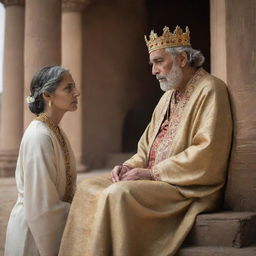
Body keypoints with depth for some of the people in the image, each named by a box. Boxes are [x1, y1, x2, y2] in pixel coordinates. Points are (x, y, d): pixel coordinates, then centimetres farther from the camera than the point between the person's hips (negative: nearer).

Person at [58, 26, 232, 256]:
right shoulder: (168, 96, 19)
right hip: (155, 178, 9)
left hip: (189, 187, -9)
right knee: (89, 188, -3)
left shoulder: (209, 90, -9)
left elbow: (207, 153, -19)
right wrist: (129, 166, 1)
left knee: (119, 194, -28)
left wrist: (153, 172, -17)